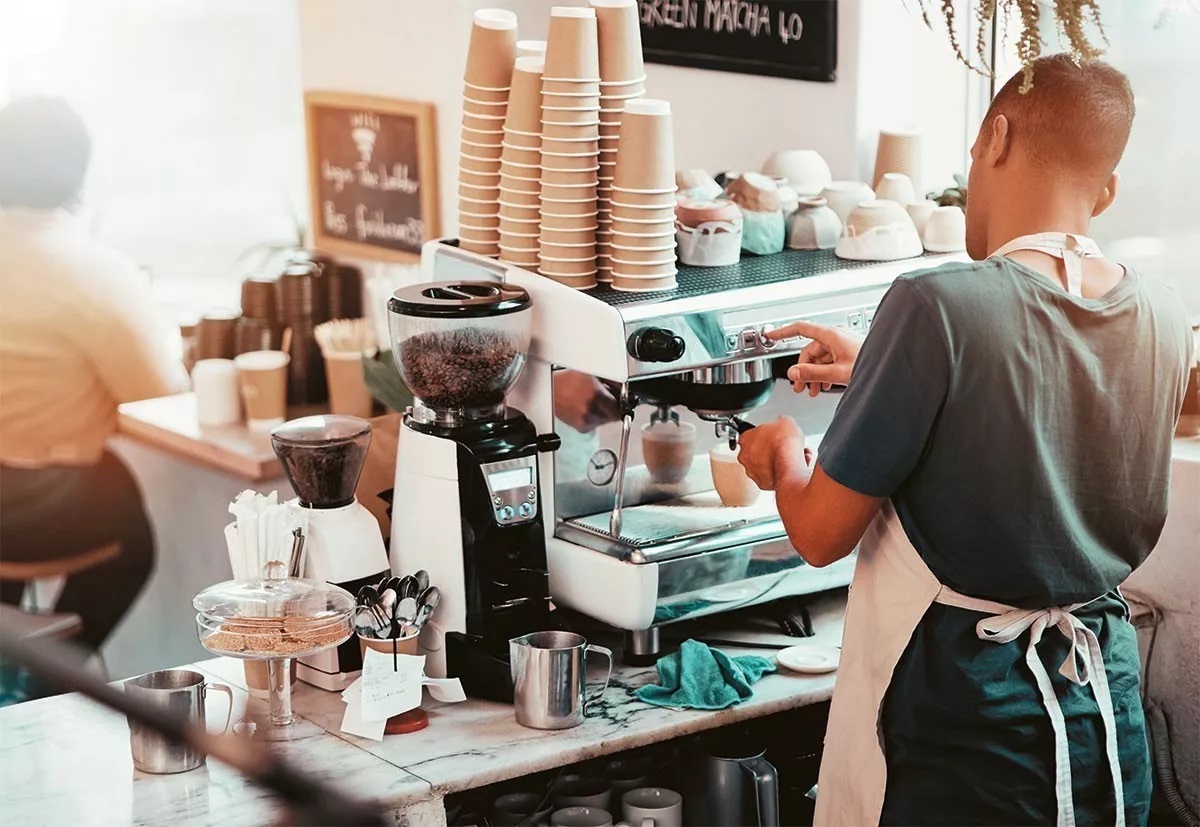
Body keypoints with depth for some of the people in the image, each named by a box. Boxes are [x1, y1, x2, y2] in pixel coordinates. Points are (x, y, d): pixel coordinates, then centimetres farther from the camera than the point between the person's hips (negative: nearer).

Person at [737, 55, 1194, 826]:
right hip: (1108, 705, 6)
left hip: (960, 712, -5)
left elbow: (821, 533, -14)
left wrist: (783, 455, 8)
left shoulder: (939, 305, -21)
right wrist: (880, 369, 26)